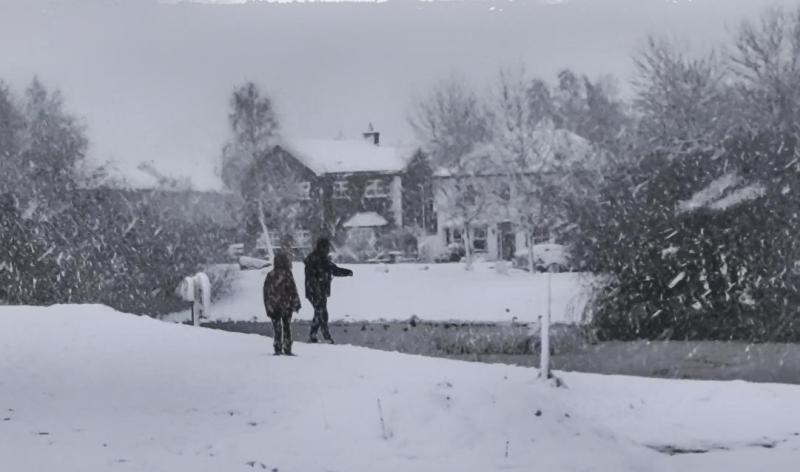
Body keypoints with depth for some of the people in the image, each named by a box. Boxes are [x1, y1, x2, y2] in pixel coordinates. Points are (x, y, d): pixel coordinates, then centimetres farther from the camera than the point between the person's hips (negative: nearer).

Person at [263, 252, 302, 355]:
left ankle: (278, 349, 5)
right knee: (287, 327, 7)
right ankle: (287, 349, 5)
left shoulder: (270, 275, 3)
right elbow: (293, 290, -9)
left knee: (277, 328, 8)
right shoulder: (287, 274, -10)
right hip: (286, 306, -3)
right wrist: (297, 304, 0)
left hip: (273, 307, 3)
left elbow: (266, 293, 7)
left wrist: (268, 308, 13)